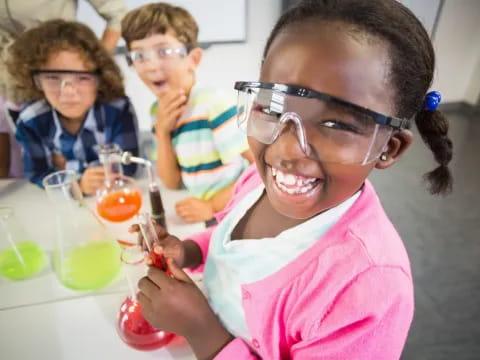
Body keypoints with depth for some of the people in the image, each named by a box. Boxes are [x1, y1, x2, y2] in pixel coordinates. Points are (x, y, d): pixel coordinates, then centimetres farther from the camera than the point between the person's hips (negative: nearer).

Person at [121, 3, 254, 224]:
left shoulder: (214, 103, -17)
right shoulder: (158, 112, 2)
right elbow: (172, 183, 3)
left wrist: (213, 206, -18)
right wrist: (162, 133, -10)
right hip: (203, 217, 5)